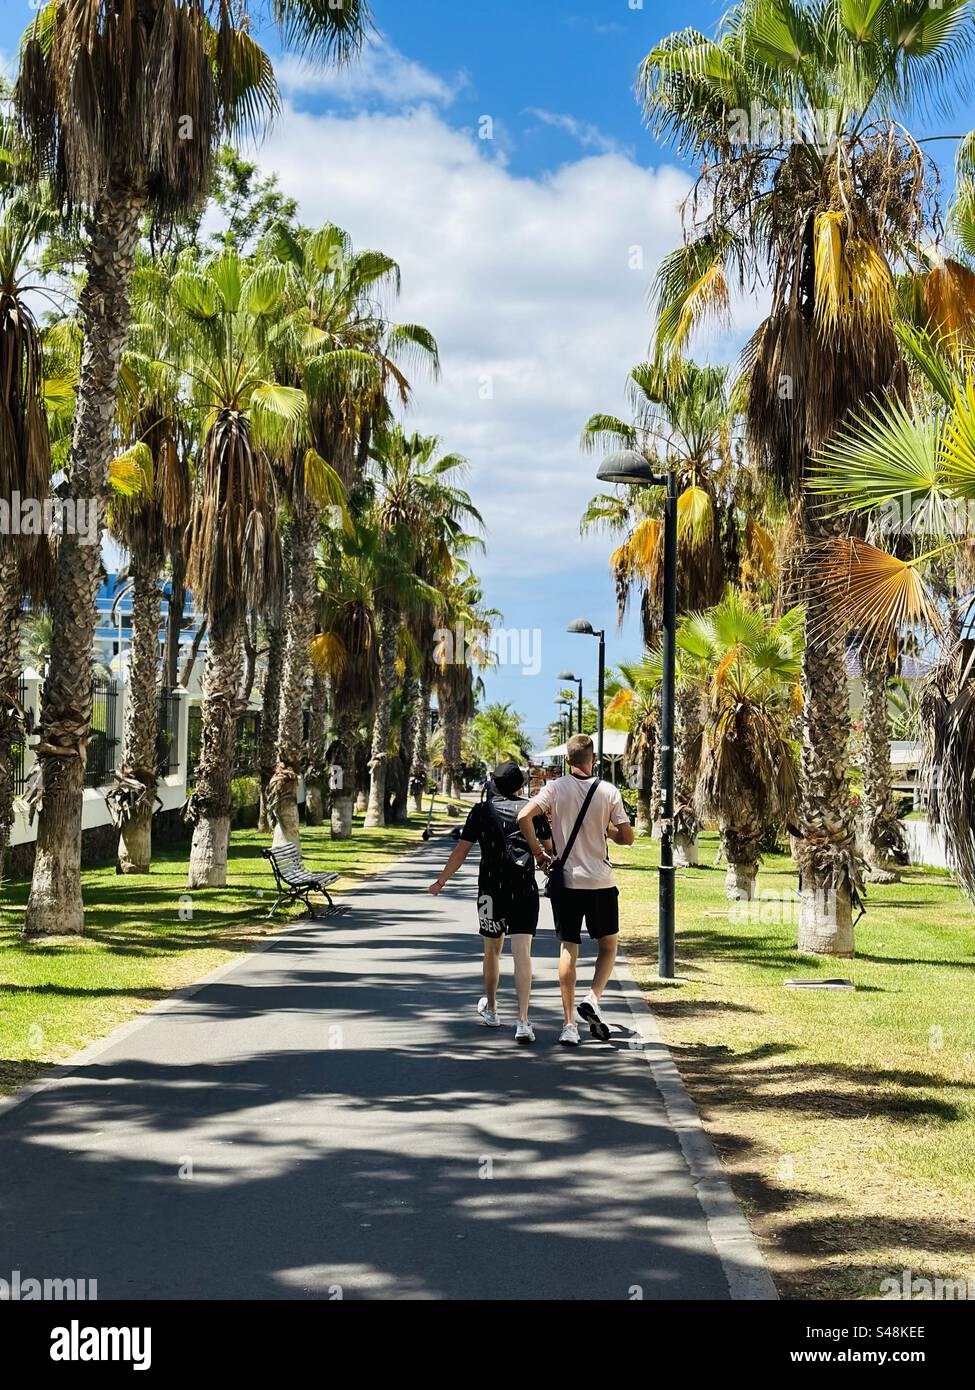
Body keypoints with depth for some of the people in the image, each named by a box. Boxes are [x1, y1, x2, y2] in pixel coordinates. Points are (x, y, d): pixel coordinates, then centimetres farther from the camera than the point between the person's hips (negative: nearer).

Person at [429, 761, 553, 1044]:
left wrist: (441, 882, 14)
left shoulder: (482, 811, 5)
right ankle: (523, 1021, -18)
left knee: (492, 949, 19)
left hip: (491, 888, 1)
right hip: (525, 888, 0)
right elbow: (551, 848, 18)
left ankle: (490, 1009, 36)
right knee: (522, 952, -6)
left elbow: (461, 851, 4)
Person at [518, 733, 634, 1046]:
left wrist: (538, 853, -5)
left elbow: (524, 817, -17)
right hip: (601, 881, 0)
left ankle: (569, 1024, 4)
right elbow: (627, 837, -3)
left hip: (566, 880, 1)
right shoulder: (609, 791, -3)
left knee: (568, 949, 5)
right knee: (608, 944, 17)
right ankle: (593, 999, -4)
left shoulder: (555, 788, -4)